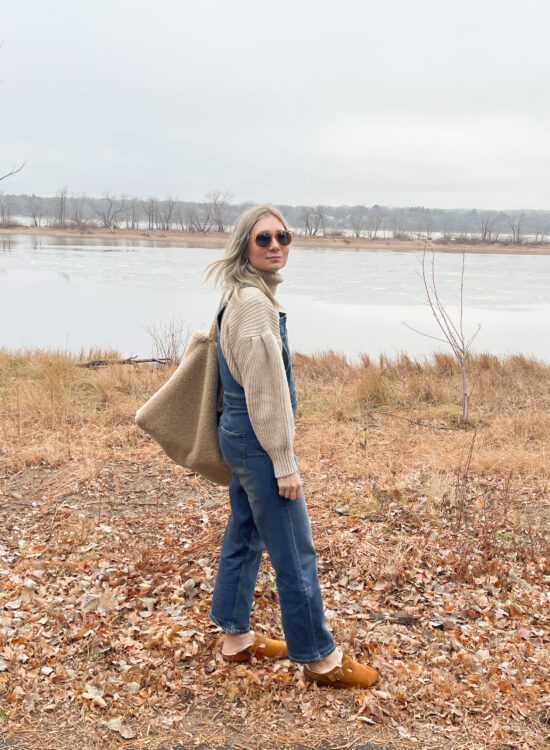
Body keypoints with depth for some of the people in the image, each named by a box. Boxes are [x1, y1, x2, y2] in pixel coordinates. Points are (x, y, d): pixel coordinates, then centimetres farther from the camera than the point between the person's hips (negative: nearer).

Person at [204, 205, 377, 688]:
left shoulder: (245, 296, 11)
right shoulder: (254, 301, -20)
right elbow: (265, 389, -22)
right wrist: (284, 463, -18)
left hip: (240, 436, 10)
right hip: (258, 440, -10)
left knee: (244, 540, 19)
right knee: (296, 554, 0)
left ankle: (236, 637, 33)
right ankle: (319, 657, 13)